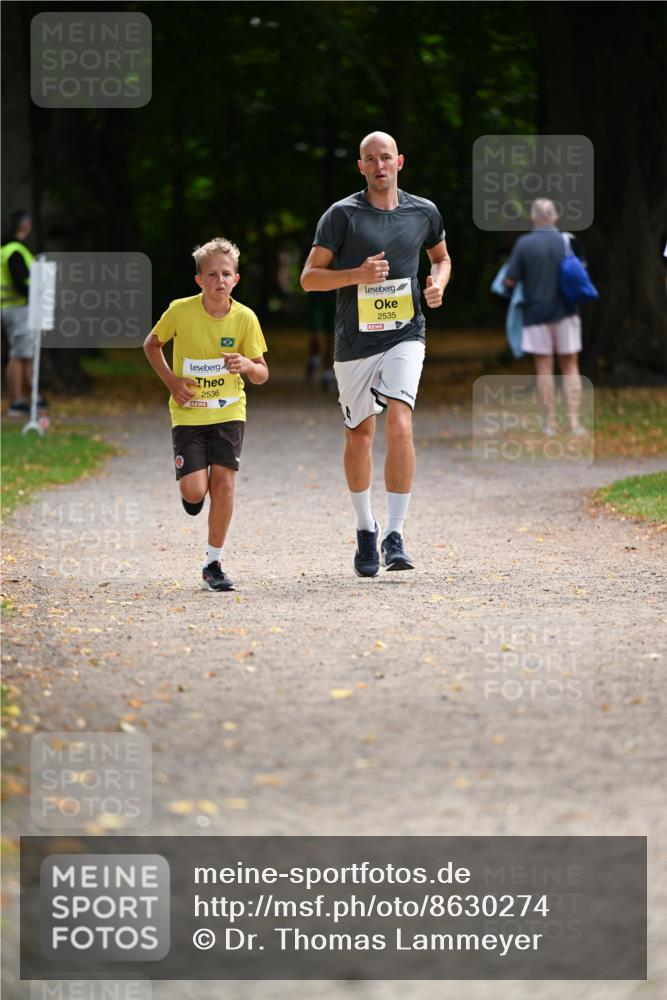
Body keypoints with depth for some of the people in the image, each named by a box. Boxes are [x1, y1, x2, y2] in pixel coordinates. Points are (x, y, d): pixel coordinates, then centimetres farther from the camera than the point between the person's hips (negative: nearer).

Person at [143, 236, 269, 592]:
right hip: (188, 413, -1)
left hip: (228, 412, 1)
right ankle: (193, 490, 28)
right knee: (194, 490, -12)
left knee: (223, 482, -8)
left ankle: (213, 564, 4)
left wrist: (247, 365, -24)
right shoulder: (180, 311, -12)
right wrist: (170, 380, -7)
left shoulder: (244, 318, -9)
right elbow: (151, 344, 7)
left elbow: (262, 374, -1)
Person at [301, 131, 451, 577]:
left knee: (400, 426, -19)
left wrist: (438, 284, 2)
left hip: (405, 336, 0)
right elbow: (309, 277, -4)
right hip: (356, 341, 0)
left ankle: (395, 536, -15)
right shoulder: (342, 215, -4)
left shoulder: (423, 212, 6)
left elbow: (442, 257, 25)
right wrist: (358, 275, -19)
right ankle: (366, 528, 33)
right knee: (360, 434, 11)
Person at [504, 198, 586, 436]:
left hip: (537, 312, -2)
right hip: (565, 313, 2)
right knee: (570, 367, 7)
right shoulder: (567, 242, -2)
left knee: (544, 369, 4)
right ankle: (574, 421, -1)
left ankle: (550, 422, 5)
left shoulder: (524, 244, -10)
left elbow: (510, 280, -9)